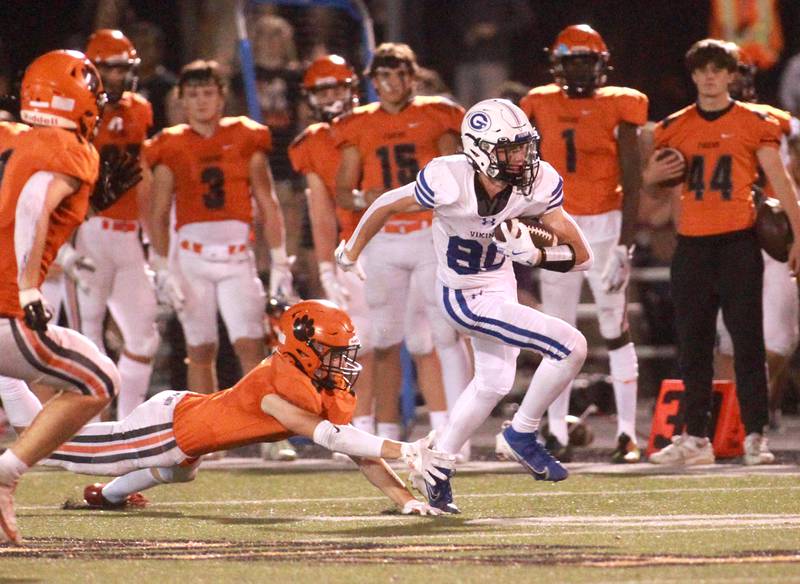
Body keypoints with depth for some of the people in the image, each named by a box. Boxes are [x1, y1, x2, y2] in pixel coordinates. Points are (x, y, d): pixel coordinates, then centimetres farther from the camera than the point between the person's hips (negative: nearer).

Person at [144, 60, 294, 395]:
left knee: (251, 346, -12)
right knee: (200, 351, 4)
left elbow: (268, 205, 9)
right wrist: (163, 268, -1)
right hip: (191, 253, 0)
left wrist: (279, 261, 4)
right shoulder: (171, 148, 5)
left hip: (237, 255, 0)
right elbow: (158, 215, 6)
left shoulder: (247, 142, 7)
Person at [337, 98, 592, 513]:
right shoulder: (449, 183, -31)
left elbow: (581, 257, -14)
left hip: (499, 287, 7)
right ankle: (522, 435, 5)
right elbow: (388, 206, -13)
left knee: (493, 382, 23)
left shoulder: (538, 185, -19)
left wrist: (534, 254, -33)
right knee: (571, 347, -15)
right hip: (467, 299, -7)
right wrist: (351, 254, 3)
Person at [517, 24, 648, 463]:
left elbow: (631, 177, -4)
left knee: (616, 331, 0)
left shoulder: (617, 106, -2)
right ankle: (557, 434, 7)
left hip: (606, 225, -3)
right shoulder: (542, 105, 6)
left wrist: (626, 239, -10)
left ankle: (627, 433, 3)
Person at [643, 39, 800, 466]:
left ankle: (755, 436, -3)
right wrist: (653, 174, -5)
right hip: (692, 246, 3)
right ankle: (695, 438, 9)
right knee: (693, 346, 5)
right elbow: (645, 182, 20)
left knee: (747, 342, -5)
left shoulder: (753, 124, 2)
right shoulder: (675, 128, 11)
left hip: (738, 243, -3)